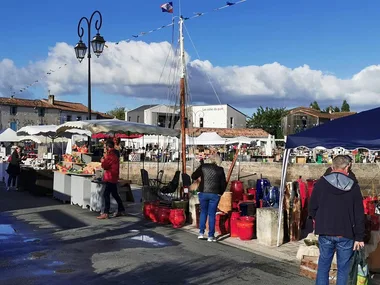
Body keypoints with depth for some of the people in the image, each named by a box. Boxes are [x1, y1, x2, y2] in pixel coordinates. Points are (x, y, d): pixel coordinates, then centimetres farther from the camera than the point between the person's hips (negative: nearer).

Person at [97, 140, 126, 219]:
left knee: (106, 194, -12)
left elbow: (104, 166, -17)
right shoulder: (114, 155, 15)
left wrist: (103, 159, -1)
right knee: (115, 194, 17)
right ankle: (121, 210, 24)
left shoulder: (111, 156, -17)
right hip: (113, 178, 10)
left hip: (110, 178, -10)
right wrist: (105, 159, 7)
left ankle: (106, 213, -14)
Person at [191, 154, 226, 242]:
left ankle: (201, 232, 13)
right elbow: (223, 183, 3)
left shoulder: (203, 167, 0)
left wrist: (199, 175, 25)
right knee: (212, 214, 6)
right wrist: (220, 193, 17)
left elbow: (193, 177, 5)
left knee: (203, 212, 18)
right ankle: (211, 236, 8)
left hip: (203, 193, 1)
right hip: (215, 194, -1)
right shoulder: (220, 170, 1)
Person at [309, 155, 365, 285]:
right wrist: (359, 237, 2)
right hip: (346, 234, -1)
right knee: (343, 268, 9)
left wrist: (316, 219, 21)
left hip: (325, 232, 1)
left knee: (323, 265, 12)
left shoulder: (321, 183, -4)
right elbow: (359, 214, -4)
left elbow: (312, 207, 1)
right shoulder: (353, 186, -4)